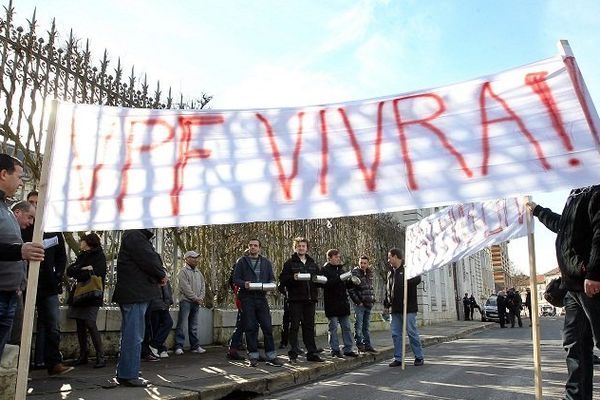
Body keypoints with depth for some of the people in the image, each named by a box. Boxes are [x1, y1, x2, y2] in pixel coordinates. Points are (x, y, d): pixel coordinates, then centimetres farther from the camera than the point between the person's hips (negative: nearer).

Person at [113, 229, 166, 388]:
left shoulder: (138, 236, 19)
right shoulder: (134, 236, -15)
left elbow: (150, 258, 18)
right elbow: (149, 260, -20)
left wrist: (159, 276, 1)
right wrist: (161, 275, -4)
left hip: (137, 294, 11)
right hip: (134, 294, -11)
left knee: (131, 335, 18)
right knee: (134, 336, -5)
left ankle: (125, 372, 29)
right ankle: (128, 375, 1)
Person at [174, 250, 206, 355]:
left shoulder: (198, 272, 17)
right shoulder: (183, 271, -5)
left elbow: (203, 286, 15)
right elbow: (186, 288, -13)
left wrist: (200, 298, -1)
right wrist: (196, 298, -11)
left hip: (196, 302, 7)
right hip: (186, 301, -7)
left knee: (194, 326, 10)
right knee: (182, 325, -7)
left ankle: (195, 346, 14)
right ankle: (179, 346, -4)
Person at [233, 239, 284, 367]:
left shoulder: (266, 262, 15)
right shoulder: (242, 261, 7)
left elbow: (272, 278, 15)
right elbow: (235, 279, 2)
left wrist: (271, 284, -8)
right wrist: (244, 284, -18)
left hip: (261, 297, 2)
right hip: (247, 298, -2)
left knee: (268, 327, 0)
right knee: (250, 328, 1)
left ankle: (271, 356, 6)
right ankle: (253, 356, 11)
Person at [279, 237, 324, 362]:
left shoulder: (312, 263, 17)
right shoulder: (290, 262, 1)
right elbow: (282, 279, -5)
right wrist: (293, 277, -22)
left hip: (310, 300, 5)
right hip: (295, 300, -4)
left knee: (309, 326, 10)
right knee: (294, 326, -1)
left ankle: (312, 353, 16)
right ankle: (293, 353, 6)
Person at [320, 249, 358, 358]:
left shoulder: (340, 269, 16)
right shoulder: (325, 269, -6)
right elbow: (325, 284, -21)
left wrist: (352, 281, -2)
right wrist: (339, 279, -28)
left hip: (343, 302, 7)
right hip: (332, 303, -7)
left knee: (346, 327, 9)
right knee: (333, 327, 2)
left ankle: (348, 349, 17)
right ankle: (335, 350, 10)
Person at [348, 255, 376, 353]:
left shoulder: (369, 273, 10)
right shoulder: (354, 272, -9)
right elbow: (351, 289, -12)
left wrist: (373, 299, 9)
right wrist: (358, 301, -14)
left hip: (368, 303, 6)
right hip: (359, 304, -6)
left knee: (366, 326, 13)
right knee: (359, 325, 0)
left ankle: (367, 345, 19)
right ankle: (360, 344, 9)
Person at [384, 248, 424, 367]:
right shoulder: (390, 273, 19)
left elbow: (417, 279, -21)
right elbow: (387, 291, 23)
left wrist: (405, 282, -33)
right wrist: (386, 304, 17)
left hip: (408, 308, -7)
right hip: (395, 309, 7)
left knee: (412, 333, -1)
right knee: (396, 334, 6)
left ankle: (419, 357, 12)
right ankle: (398, 358, 13)